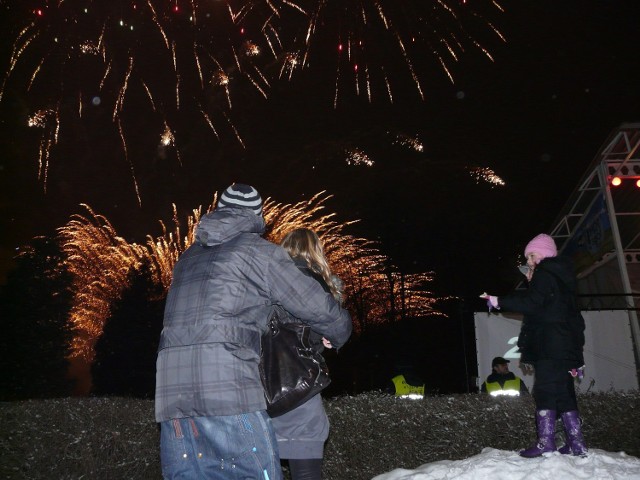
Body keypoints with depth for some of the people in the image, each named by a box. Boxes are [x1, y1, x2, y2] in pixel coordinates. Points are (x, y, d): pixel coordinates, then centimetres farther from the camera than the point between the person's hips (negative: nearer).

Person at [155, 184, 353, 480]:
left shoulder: (189, 257, 23)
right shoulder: (258, 251, 6)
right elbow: (320, 308, 8)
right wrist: (337, 337, 29)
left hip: (171, 390, 6)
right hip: (226, 387, -6)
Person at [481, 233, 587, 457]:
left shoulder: (544, 275, -5)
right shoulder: (561, 277, 24)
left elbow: (531, 303, -19)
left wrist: (499, 302, -16)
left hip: (549, 348, -9)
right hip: (567, 344, 9)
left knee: (545, 391, -10)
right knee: (564, 393, 9)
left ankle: (546, 442, -13)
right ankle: (577, 443, 9)